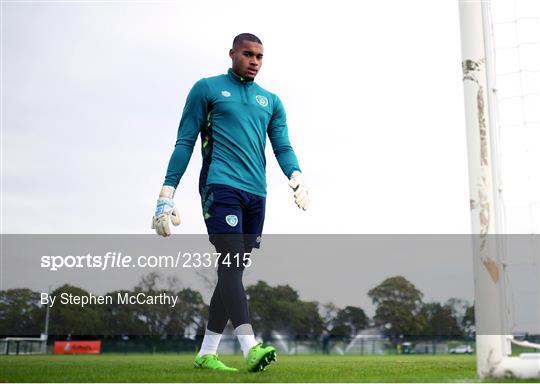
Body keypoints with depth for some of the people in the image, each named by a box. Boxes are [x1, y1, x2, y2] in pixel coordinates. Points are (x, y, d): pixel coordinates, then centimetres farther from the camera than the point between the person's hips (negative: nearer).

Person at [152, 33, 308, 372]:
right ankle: (250, 347, -26)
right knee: (231, 264, -18)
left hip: (256, 195, 5)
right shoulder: (207, 89, 8)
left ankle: (207, 352, 12)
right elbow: (185, 143, 4)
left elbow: (283, 147, 14)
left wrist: (296, 176, -9)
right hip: (220, 187, -5)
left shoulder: (271, 101, 21)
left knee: (234, 270, 4)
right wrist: (167, 194, -4)